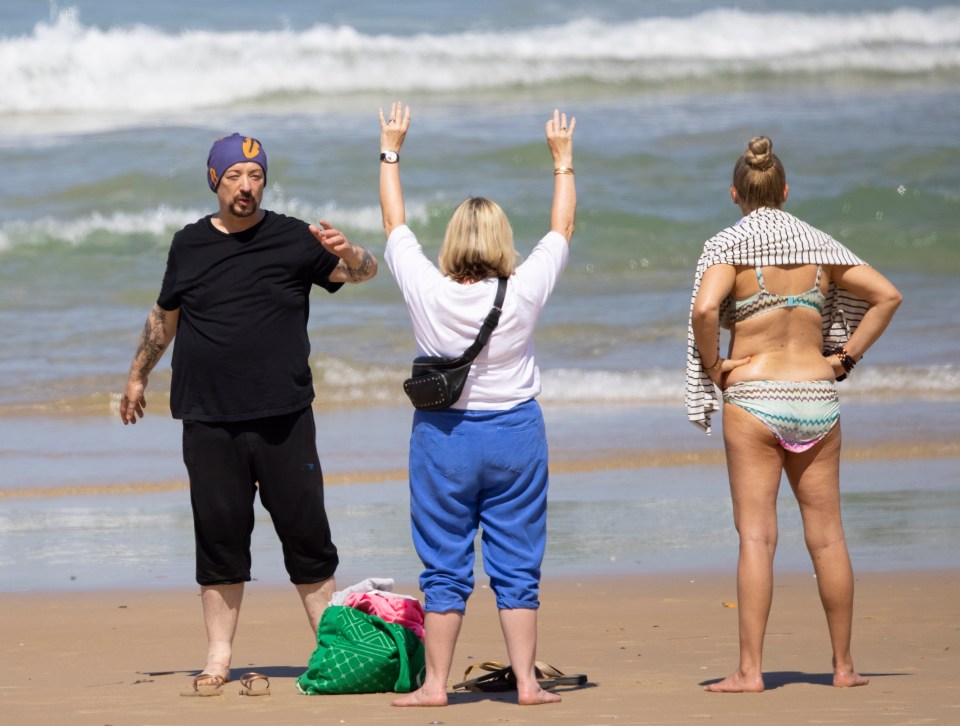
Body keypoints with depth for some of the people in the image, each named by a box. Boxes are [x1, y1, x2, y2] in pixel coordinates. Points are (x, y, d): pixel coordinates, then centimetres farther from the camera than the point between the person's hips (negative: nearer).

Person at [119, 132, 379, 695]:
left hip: (283, 418, -2)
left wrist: (346, 252, -29)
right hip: (208, 421, 2)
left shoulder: (293, 240, 2)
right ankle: (218, 659, 8)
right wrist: (139, 375, 30)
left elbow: (366, 272, -7)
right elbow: (165, 316, 25)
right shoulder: (190, 245, 10)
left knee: (306, 533, -1)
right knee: (219, 536, 3)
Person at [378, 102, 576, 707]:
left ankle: (436, 684, 7)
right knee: (517, 567, 5)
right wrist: (563, 161, 16)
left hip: (444, 436, 0)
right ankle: (527, 682, 5)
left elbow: (395, 223, 4)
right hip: (516, 435, 0)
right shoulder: (524, 292, -11)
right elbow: (562, 228, 4)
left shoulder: (427, 289, -11)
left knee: (445, 569, 5)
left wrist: (391, 153, 15)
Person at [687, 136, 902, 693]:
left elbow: (704, 309, -24)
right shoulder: (818, 245, 6)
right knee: (827, 535, 10)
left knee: (757, 536, -4)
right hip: (817, 399, 3)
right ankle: (844, 664, 15)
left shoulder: (729, 246, -6)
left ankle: (750, 670, -6)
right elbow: (888, 296, 5)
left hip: (752, 398, -3)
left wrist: (713, 365, -8)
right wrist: (846, 357, 7)